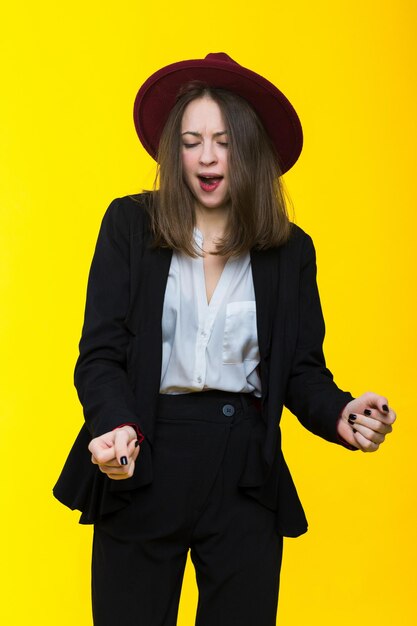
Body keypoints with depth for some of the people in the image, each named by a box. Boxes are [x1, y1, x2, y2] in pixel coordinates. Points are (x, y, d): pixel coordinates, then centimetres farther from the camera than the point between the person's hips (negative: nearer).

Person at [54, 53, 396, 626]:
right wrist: (117, 427, -22)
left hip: (247, 478, 1)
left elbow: (303, 369, 5)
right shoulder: (130, 225, 3)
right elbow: (100, 353, -3)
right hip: (143, 471, -1)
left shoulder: (291, 251, 6)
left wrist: (340, 415, -18)